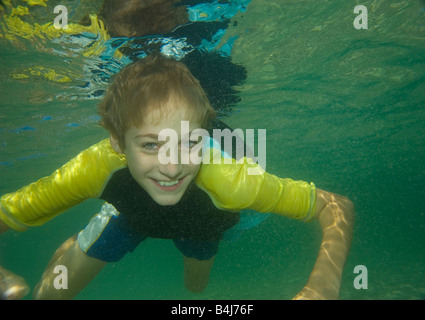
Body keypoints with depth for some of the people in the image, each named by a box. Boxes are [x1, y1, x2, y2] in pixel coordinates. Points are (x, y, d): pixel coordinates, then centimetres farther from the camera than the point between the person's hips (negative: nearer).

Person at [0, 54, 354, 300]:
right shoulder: (100, 166, -42)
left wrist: (324, 285, -57)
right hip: (133, 213, 1)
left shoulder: (225, 178, -46)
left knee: (196, 288, 26)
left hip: (202, 223, 1)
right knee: (48, 293, 2)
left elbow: (337, 206, -39)